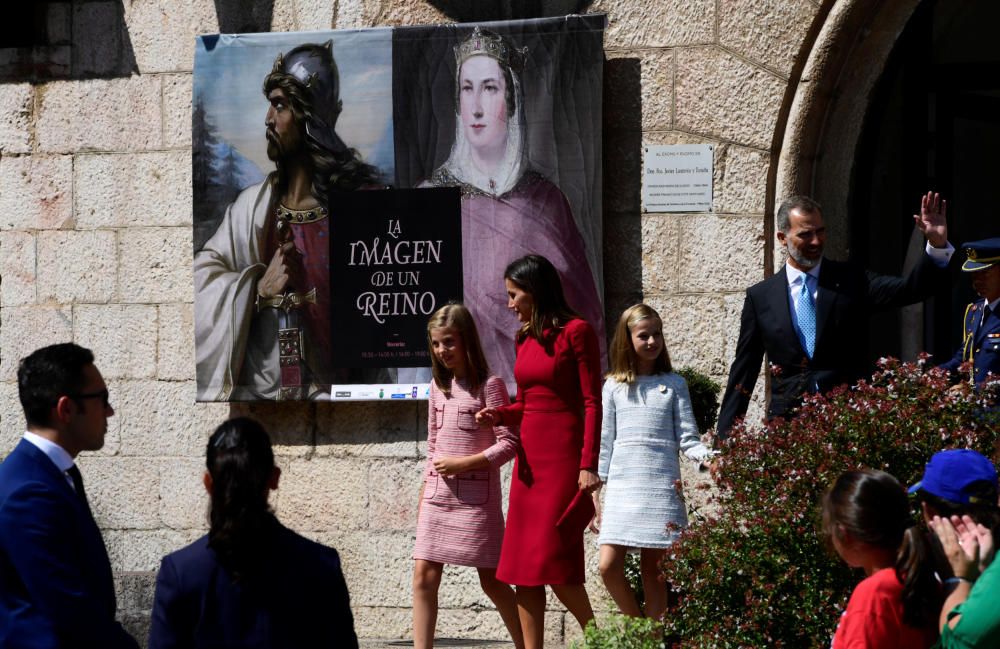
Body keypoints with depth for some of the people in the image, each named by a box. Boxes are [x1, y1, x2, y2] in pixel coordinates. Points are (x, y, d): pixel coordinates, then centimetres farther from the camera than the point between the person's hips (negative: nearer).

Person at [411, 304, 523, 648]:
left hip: (476, 497, -6)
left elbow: (509, 443, -11)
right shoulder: (438, 386, 12)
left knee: (491, 580, 1)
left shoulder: (489, 385, -7)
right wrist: (425, 490, 15)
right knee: (424, 575, -4)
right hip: (438, 496, 6)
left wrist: (463, 464, -16)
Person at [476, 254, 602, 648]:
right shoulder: (525, 339, 13)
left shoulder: (575, 331, -7)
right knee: (523, 566, 3)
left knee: (553, 562, -10)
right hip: (529, 457, 7)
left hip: (563, 456, -7)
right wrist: (499, 415, -1)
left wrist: (589, 465, -16)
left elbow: (592, 403, -10)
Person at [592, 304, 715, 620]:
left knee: (652, 569, 0)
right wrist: (594, 492, 6)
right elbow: (605, 442, 10)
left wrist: (708, 458, -16)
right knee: (609, 565, -8)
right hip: (621, 485, 1)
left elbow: (687, 438, 4)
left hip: (662, 485, -1)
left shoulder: (674, 384, 8)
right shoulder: (614, 387, 10)